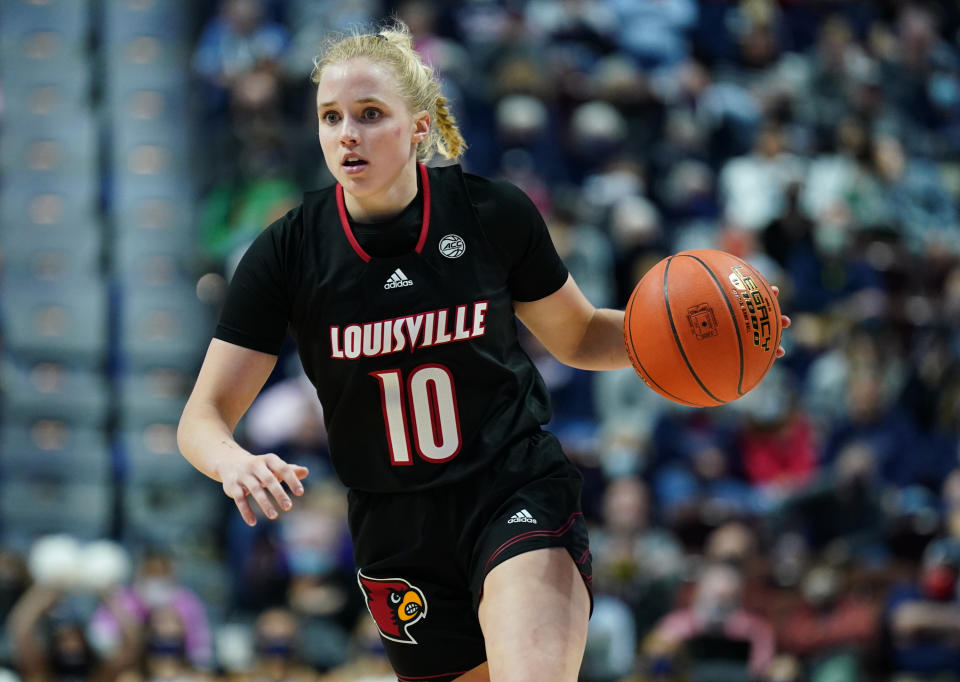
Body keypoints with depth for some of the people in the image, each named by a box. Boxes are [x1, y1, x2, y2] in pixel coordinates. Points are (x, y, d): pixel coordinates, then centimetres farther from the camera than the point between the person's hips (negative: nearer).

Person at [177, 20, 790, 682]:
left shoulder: (493, 214, -7)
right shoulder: (288, 253, -7)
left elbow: (578, 336, 10)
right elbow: (203, 418, -6)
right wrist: (234, 463, -30)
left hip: (520, 496, -2)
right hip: (399, 539, 2)